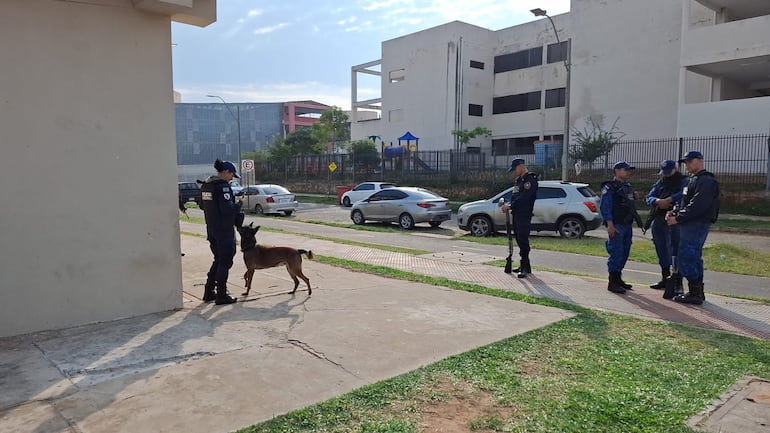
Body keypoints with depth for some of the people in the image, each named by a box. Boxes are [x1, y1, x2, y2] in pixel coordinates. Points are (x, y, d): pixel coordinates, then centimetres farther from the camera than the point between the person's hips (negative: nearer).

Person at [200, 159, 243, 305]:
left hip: (211, 229, 9)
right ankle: (221, 296, 10)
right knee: (225, 262, 3)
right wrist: (239, 203, -8)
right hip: (224, 230, -9)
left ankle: (208, 292, 25)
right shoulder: (223, 186, -19)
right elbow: (228, 210, -25)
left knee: (218, 260, 20)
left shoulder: (205, 185, 9)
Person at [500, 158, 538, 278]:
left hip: (524, 215, -10)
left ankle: (526, 268, -11)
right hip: (516, 214, 10)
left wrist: (510, 206, -21)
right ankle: (523, 266, 21)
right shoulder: (518, 180, 19)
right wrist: (507, 204, 2)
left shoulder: (530, 179, -11)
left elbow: (523, 198, -21)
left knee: (523, 241, -12)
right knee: (519, 240, 13)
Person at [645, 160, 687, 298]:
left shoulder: (683, 181, 3)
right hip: (659, 220, 6)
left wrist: (668, 200, -24)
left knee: (676, 250, -9)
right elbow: (649, 197, 6)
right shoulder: (660, 183, 19)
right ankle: (665, 279, 26)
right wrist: (658, 201, -14)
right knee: (662, 250, 13)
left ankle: (677, 283, -10)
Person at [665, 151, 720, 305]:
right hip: (691, 224, 10)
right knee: (694, 258, 14)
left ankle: (695, 294, -5)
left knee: (686, 257, -10)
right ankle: (697, 292, 21)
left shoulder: (706, 181, -13)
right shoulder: (693, 180, 20)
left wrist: (678, 218, -19)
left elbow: (697, 205, -22)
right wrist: (674, 212, 3)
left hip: (697, 224, -10)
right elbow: (684, 201, 21)